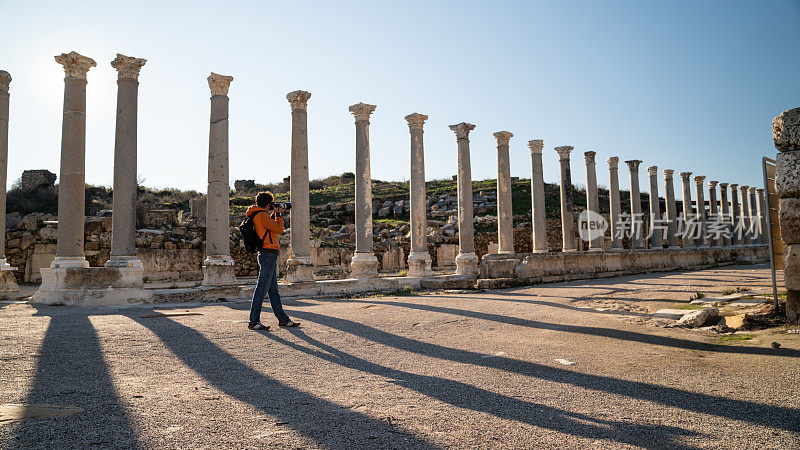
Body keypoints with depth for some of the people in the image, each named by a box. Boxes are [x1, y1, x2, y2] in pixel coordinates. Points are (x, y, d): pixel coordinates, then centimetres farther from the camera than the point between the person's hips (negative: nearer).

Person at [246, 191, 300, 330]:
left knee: (273, 290, 12)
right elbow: (279, 229, -13)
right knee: (262, 289, -8)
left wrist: (275, 214, 21)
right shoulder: (262, 215, -13)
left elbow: (271, 225, 30)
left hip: (267, 255, 11)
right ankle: (254, 321, -4)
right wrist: (278, 215, 1)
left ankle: (283, 319, 19)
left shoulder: (256, 215, 17)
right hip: (268, 254, -11)